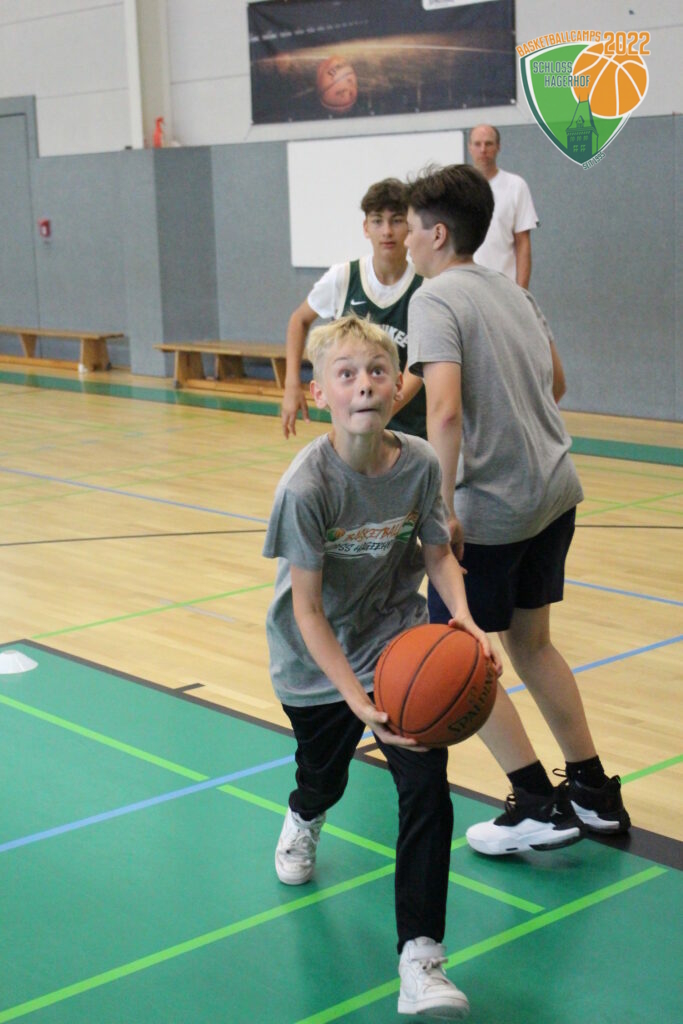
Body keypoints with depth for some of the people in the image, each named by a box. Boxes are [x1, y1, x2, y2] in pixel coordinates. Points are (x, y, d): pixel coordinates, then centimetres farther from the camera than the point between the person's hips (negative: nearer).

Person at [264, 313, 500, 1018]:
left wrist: (462, 616, -19)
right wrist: (357, 697, -32)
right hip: (317, 658, -1)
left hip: (395, 639, 2)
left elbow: (438, 553, 1)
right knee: (324, 776, 21)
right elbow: (307, 609, -23)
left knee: (426, 784, -14)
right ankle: (304, 817, 62)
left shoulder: (419, 464, -15)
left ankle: (420, 961, -6)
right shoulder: (306, 485, -26)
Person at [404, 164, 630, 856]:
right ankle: (594, 793, 26)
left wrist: (442, 509, -24)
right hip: (557, 488, 8)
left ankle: (539, 806, 7)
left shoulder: (436, 298, -13)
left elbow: (444, 409, -26)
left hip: (492, 506, -8)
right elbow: (554, 379, 25)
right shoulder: (511, 290, 13)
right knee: (530, 642, 21)